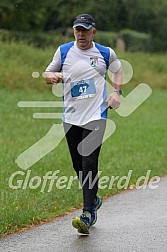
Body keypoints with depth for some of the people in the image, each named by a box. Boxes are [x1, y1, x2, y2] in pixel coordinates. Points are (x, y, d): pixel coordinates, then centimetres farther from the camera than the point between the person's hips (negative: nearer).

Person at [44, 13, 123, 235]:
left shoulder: (106, 53, 2)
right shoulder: (64, 51, 3)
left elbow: (118, 69, 21)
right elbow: (48, 73, 12)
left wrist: (116, 92, 4)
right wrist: (52, 76, -12)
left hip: (96, 116, -3)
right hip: (71, 117, 3)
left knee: (89, 164, -14)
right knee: (78, 166, 8)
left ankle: (88, 215, -18)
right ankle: (93, 200, 33)